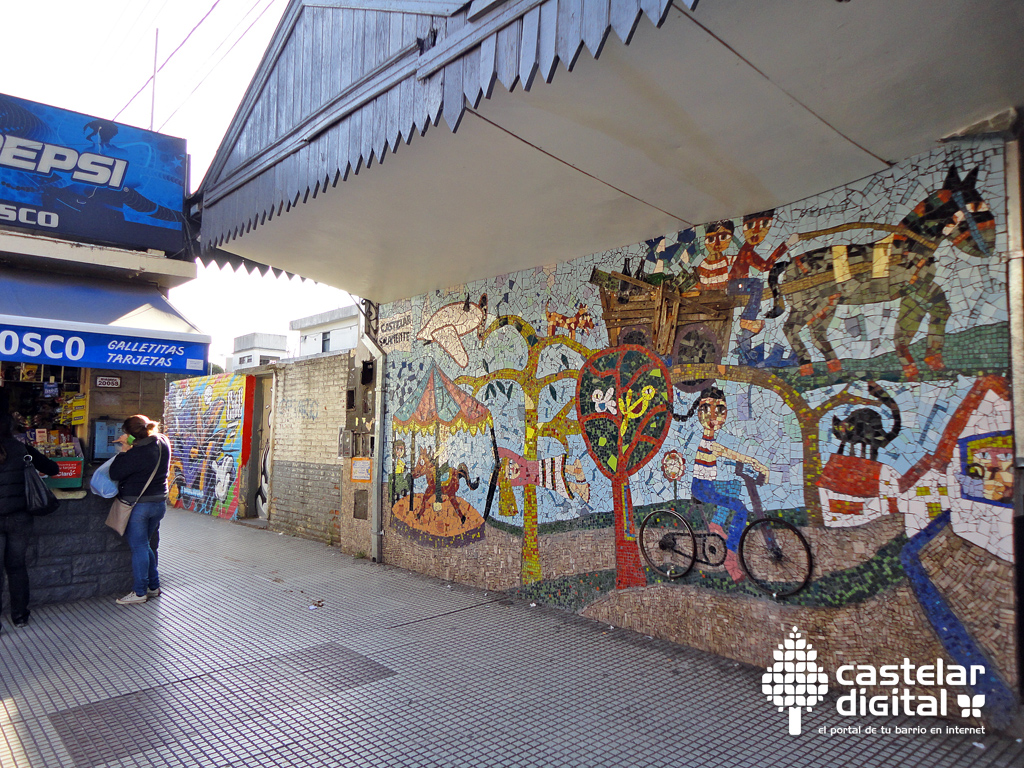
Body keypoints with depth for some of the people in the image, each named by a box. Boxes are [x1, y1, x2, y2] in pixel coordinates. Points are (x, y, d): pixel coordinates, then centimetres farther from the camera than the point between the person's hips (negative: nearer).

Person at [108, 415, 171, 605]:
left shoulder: (136, 454, -24)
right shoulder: (162, 443, 0)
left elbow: (115, 474, -14)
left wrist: (123, 451, -9)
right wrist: (129, 450, 7)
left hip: (138, 505, -8)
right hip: (159, 502, 8)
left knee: (139, 547, 3)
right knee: (145, 545, 20)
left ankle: (139, 592, 12)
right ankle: (154, 586, 26)